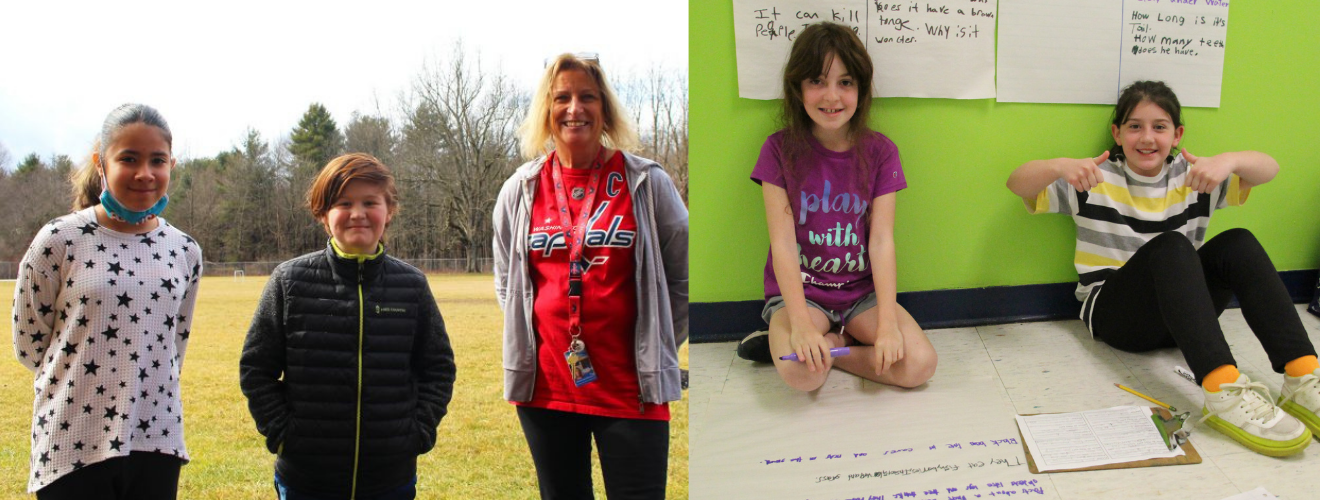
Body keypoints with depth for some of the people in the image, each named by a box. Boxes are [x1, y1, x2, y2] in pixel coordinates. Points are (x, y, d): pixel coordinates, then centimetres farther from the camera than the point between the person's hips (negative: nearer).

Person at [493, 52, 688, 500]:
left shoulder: (647, 183, -1)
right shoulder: (521, 190, 6)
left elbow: (683, 275, 6)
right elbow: (505, 283, 20)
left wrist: (655, 349, 6)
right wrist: (525, 339, 13)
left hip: (630, 388, -2)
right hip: (546, 384, 3)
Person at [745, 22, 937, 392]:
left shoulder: (880, 152, -1)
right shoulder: (781, 150, -7)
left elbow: (882, 240, -8)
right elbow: (783, 242, -13)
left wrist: (887, 322, -20)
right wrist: (801, 323, -25)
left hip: (861, 290, 3)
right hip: (798, 290, -2)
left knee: (919, 364, -22)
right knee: (801, 372, -33)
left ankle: (830, 346, 0)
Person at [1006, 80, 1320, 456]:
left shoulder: (1190, 177, 10)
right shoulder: (1097, 178, 3)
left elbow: (1269, 169, -3)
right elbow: (1017, 183, -8)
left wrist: (1229, 161, -25)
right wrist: (1062, 167, -30)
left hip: (1183, 311, 4)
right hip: (1113, 311, -4)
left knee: (1238, 243, -21)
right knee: (1170, 246, -32)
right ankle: (1223, 392, -51)